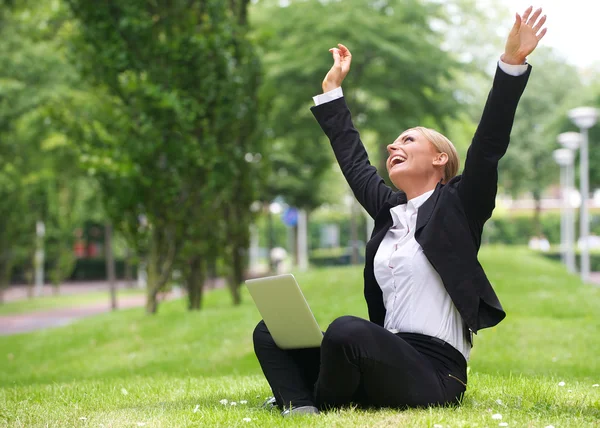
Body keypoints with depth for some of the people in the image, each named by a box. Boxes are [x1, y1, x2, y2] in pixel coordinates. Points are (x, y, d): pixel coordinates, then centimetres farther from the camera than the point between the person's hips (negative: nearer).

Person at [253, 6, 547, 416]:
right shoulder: (390, 210, 17)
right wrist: (332, 87, 36)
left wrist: (512, 62, -22)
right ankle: (299, 411, -24)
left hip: (433, 373, -8)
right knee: (271, 331, 2)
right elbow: (353, 161, 29)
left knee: (348, 330, -35)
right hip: (386, 362, 8)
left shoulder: (456, 206, 0)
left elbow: (489, 145, -13)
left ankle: (320, 407, -9)